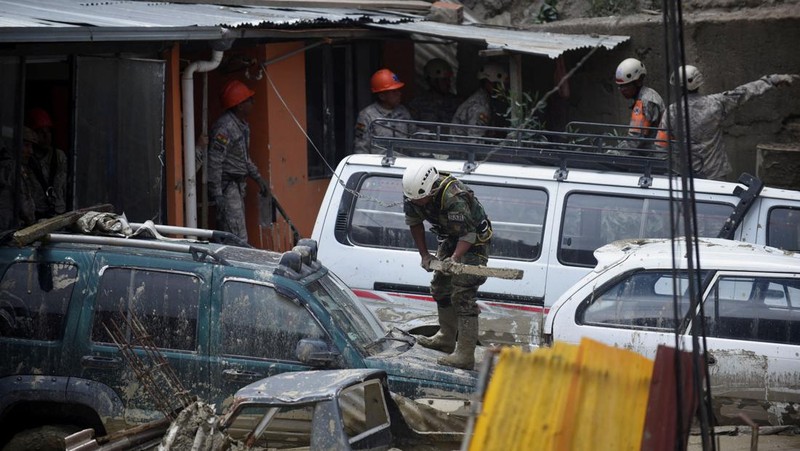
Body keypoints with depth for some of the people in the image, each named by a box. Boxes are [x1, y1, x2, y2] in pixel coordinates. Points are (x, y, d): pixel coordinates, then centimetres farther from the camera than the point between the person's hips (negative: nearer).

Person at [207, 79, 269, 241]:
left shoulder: (242, 125, 13)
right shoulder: (224, 127, -19)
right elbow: (214, 162, -23)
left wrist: (258, 178, 24)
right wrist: (217, 194, -25)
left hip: (238, 185, 10)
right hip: (227, 186, -10)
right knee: (238, 239, -14)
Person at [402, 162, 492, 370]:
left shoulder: (454, 199, -38)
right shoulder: (413, 195, -14)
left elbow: (468, 234, -32)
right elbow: (415, 223, 2)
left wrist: (455, 258, -45)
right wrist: (424, 255, 0)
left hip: (473, 243, -9)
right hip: (450, 240, 9)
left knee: (462, 296, -17)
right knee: (440, 287, 18)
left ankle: (465, 355, -21)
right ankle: (446, 339, 36)